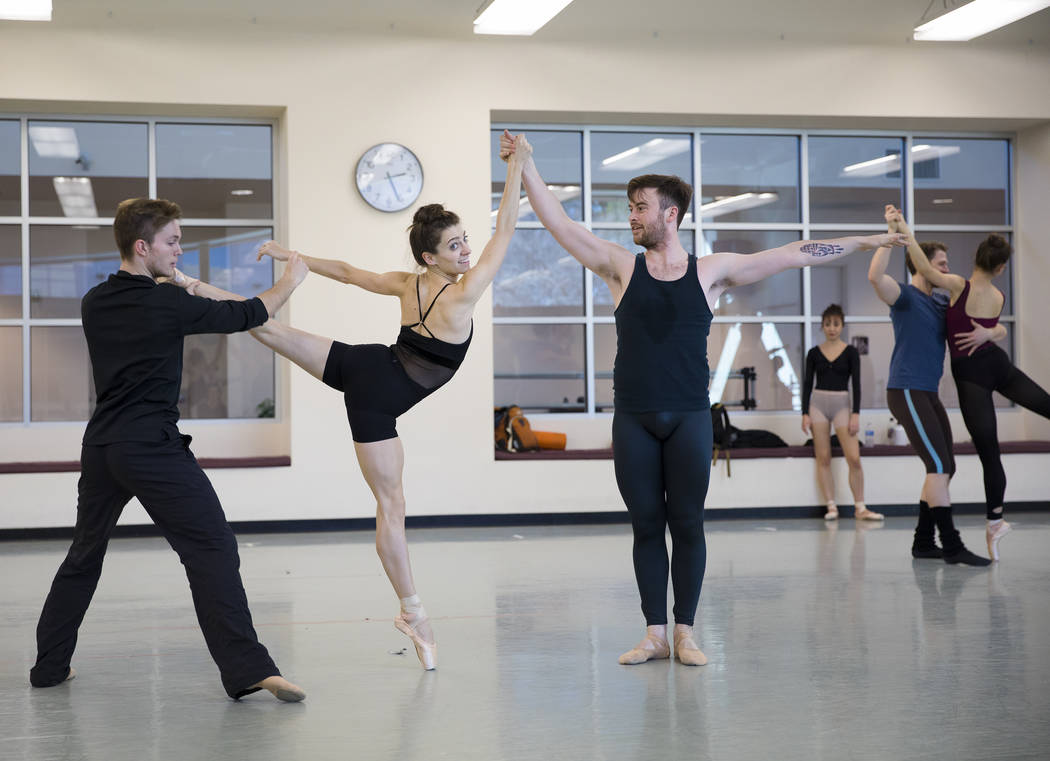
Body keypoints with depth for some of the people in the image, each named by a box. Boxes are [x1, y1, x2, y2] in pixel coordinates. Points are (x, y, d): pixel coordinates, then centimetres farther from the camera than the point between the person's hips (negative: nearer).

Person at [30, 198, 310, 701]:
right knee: (212, 549, -9)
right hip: (153, 447, -7)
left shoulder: (95, 303, 7)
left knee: (84, 555, 20)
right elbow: (247, 315, -1)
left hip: (101, 446, 7)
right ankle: (247, 670, -17)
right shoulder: (168, 305, -11)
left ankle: (50, 665, 28)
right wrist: (290, 281, 14)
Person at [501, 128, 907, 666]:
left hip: (689, 419, -1)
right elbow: (558, 224, 0)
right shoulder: (621, 268, 5)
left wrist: (863, 243, 7)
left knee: (687, 525, 3)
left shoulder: (712, 271, 4)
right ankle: (654, 634, 13)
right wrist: (525, 167, -8)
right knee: (646, 525, 5)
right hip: (633, 419, 1)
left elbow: (795, 255, 6)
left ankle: (684, 632, 13)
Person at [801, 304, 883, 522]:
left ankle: (860, 508, 0)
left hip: (842, 404, -1)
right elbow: (807, 383, 6)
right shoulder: (814, 353, 6)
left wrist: (855, 414, -8)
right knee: (823, 459, 0)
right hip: (818, 403, 1)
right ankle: (831, 506, 5)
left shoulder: (850, 352, 3)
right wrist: (805, 413, -2)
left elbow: (856, 384, 0)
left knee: (854, 458, -9)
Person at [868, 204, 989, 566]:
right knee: (939, 465, -14)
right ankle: (951, 545, -14)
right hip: (906, 391, -9)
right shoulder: (905, 295, -7)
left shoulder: (942, 302, 16)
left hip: (928, 394, 9)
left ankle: (923, 542, 16)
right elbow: (875, 276, -27)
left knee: (944, 467, 9)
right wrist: (892, 232, -28)